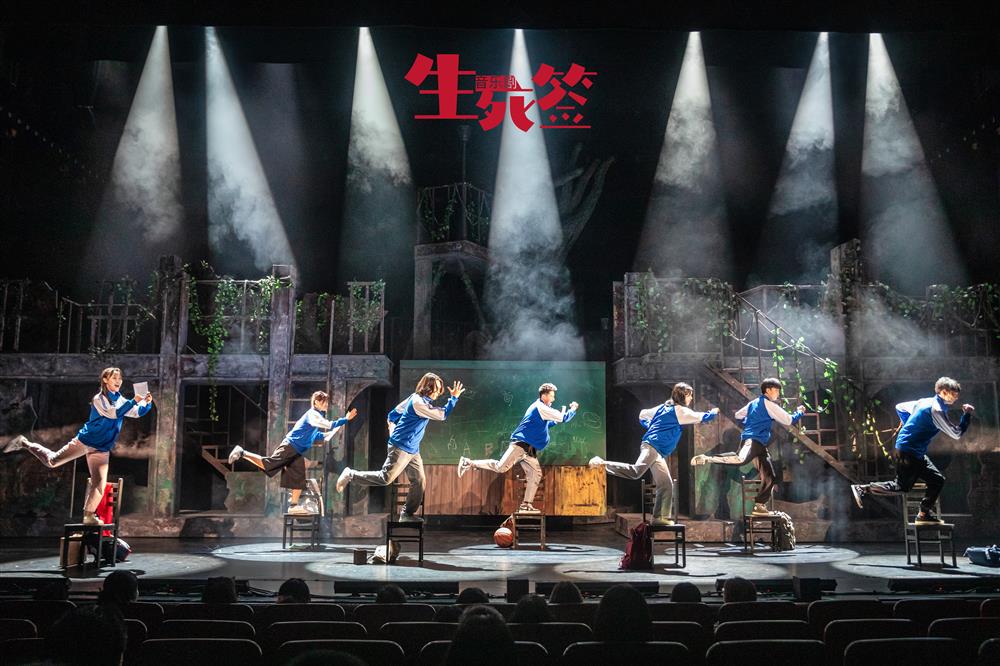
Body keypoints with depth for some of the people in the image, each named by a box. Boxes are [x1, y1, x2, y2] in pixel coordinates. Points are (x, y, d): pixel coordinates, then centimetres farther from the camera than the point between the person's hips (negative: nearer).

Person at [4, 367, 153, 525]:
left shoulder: (121, 401, 9)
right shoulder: (99, 398, -9)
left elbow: (137, 413, 4)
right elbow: (112, 413, -25)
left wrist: (147, 403, -15)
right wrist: (133, 401, -30)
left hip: (102, 450, 5)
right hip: (85, 441, -5)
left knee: (99, 485, -2)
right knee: (52, 461, -1)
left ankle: (89, 516, 11)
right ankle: (24, 443, 20)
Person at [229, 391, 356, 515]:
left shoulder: (316, 415, 20)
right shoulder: (313, 414, -10)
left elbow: (313, 435, 31)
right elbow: (328, 425, -26)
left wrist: (327, 435, 20)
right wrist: (345, 419, -24)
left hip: (297, 451, 10)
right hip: (290, 446, -10)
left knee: (299, 478, 6)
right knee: (267, 464, -16)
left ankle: (294, 505, 8)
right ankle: (242, 453, -4)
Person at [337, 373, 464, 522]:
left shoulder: (415, 398, 11)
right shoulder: (419, 402, -19)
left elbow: (392, 416, 16)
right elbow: (442, 415, -18)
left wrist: (393, 434, 21)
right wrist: (454, 398, -11)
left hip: (412, 450, 10)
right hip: (401, 448, -10)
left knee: (419, 481, 8)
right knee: (386, 478, -8)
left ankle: (407, 514, 15)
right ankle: (351, 475, 4)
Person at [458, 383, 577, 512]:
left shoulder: (541, 408, 21)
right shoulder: (540, 407, -9)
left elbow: (546, 424, 33)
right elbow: (563, 418, -11)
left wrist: (564, 411, 24)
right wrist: (573, 409, 6)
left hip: (528, 449, 10)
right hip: (520, 444, -10)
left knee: (536, 474, 3)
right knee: (500, 467, -16)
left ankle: (526, 504, 3)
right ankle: (469, 463, -7)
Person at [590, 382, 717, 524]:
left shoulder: (664, 407, 21)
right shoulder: (679, 410, -2)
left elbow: (642, 415, 28)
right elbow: (702, 418, 2)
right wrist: (713, 412, 20)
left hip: (658, 453, 10)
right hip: (652, 447, -10)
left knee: (666, 485, 8)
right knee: (636, 472, -30)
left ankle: (660, 517, 10)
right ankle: (602, 463, -30)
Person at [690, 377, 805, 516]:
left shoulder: (754, 402, 23)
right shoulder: (769, 404, -1)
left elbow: (738, 415, 31)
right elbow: (789, 420, 0)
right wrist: (800, 412, 18)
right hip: (753, 440, -10)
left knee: (769, 477, 8)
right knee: (741, 459, -40)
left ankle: (759, 506, 9)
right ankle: (706, 458, -39)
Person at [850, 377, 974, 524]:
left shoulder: (925, 402, 10)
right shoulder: (936, 410, -18)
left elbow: (900, 407, 19)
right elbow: (956, 433, -16)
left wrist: (910, 425, 22)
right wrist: (967, 415, -8)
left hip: (916, 453, 10)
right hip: (908, 451, -10)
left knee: (937, 480, 10)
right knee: (902, 486, -3)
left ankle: (925, 514, 13)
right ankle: (863, 489, 1)